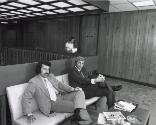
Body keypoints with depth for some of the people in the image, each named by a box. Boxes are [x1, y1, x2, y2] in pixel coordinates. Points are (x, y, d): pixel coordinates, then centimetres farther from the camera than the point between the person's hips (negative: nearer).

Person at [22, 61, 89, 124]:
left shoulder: (51, 76, 12)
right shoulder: (34, 81, -10)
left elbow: (59, 84, 15)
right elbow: (25, 98, -11)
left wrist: (72, 89, -1)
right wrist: (29, 114, -21)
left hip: (60, 96, 8)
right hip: (52, 103, -7)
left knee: (79, 92, -9)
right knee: (74, 104, -19)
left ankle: (77, 112, -25)